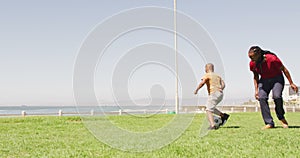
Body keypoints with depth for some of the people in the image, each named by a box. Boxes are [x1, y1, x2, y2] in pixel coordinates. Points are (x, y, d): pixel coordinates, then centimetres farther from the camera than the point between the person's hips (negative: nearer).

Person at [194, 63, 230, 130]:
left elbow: (202, 82, -16)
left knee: (208, 110, -9)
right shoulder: (217, 76, 24)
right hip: (220, 94, 8)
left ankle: (212, 125, -25)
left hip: (214, 94, -8)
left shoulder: (207, 75, 0)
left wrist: (196, 89, -9)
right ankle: (223, 115, 11)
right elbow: (223, 84, 15)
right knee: (211, 108, 24)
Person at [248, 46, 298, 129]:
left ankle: (281, 117, 1)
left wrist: (291, 83, -10)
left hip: (277, 79, -4)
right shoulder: (252, 64, -12)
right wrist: (256, 90, 1)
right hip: (264, 80, 4)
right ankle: (269, 123, -13)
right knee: (262, 98, -18)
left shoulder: (272, 59, -27)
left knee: (277, 96, -27)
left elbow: (284, 69, -14)